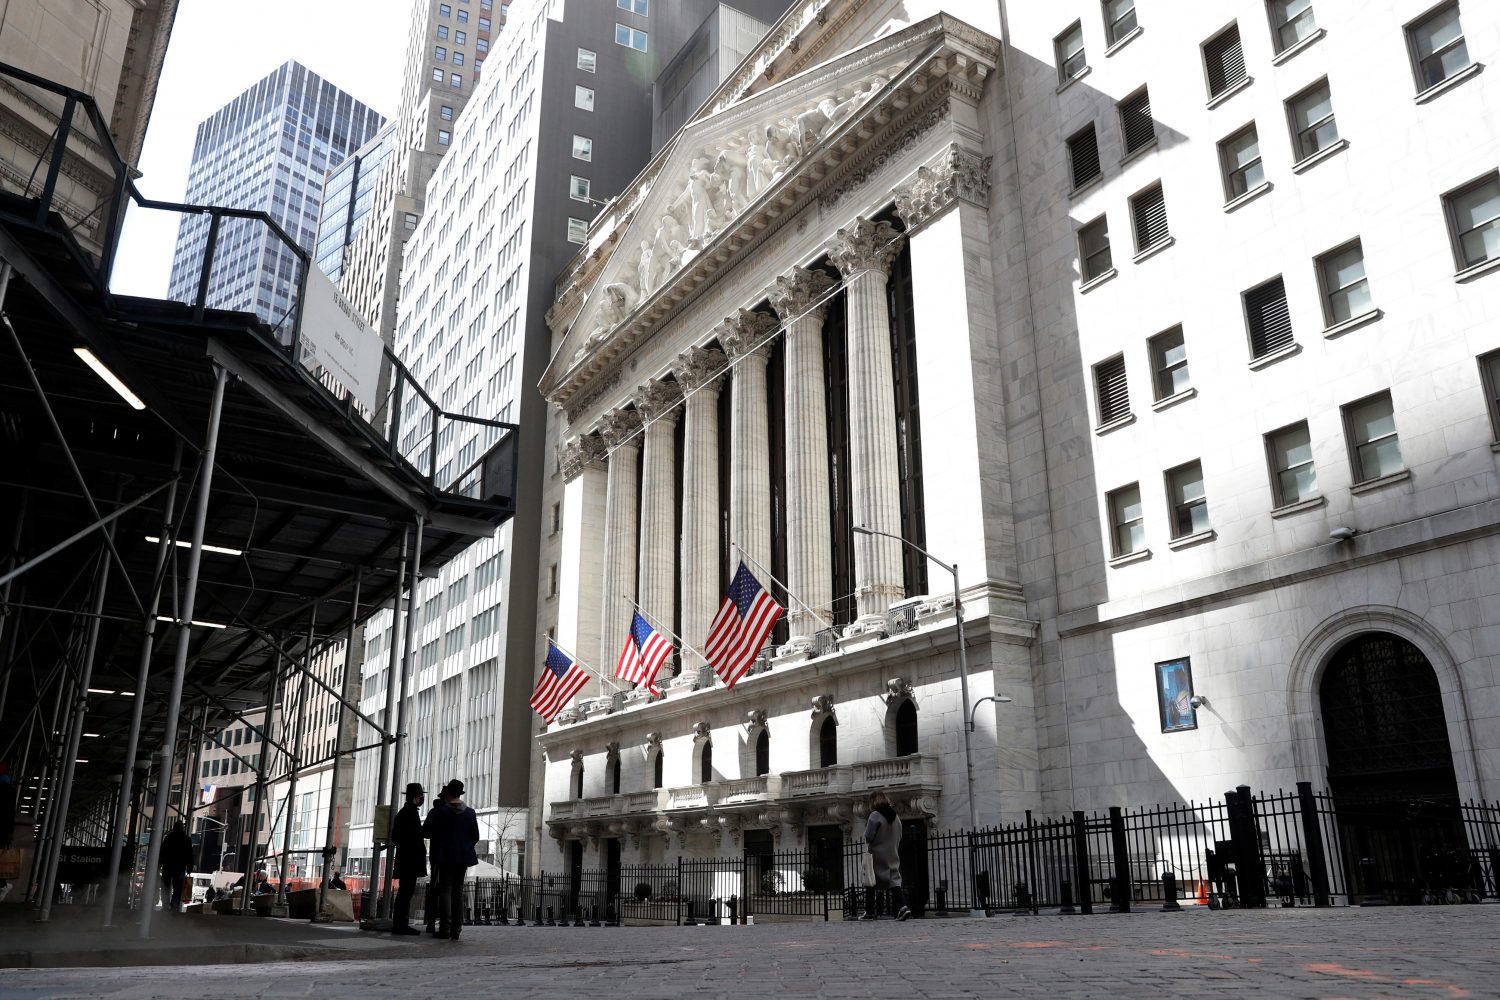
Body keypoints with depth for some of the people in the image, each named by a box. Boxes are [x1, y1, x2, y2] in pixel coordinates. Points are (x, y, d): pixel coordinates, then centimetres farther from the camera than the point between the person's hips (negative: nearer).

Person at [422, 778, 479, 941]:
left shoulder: (439, 811, -6)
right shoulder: (470, 813, 3)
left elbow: (426, 831, -9)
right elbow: (476, 837, 6)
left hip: (445, 856, -3)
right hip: (463, 856, 3)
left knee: (445, 891, 0)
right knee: (458, 892, 8)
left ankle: (445, 929, -7)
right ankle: (456, 930, 6)